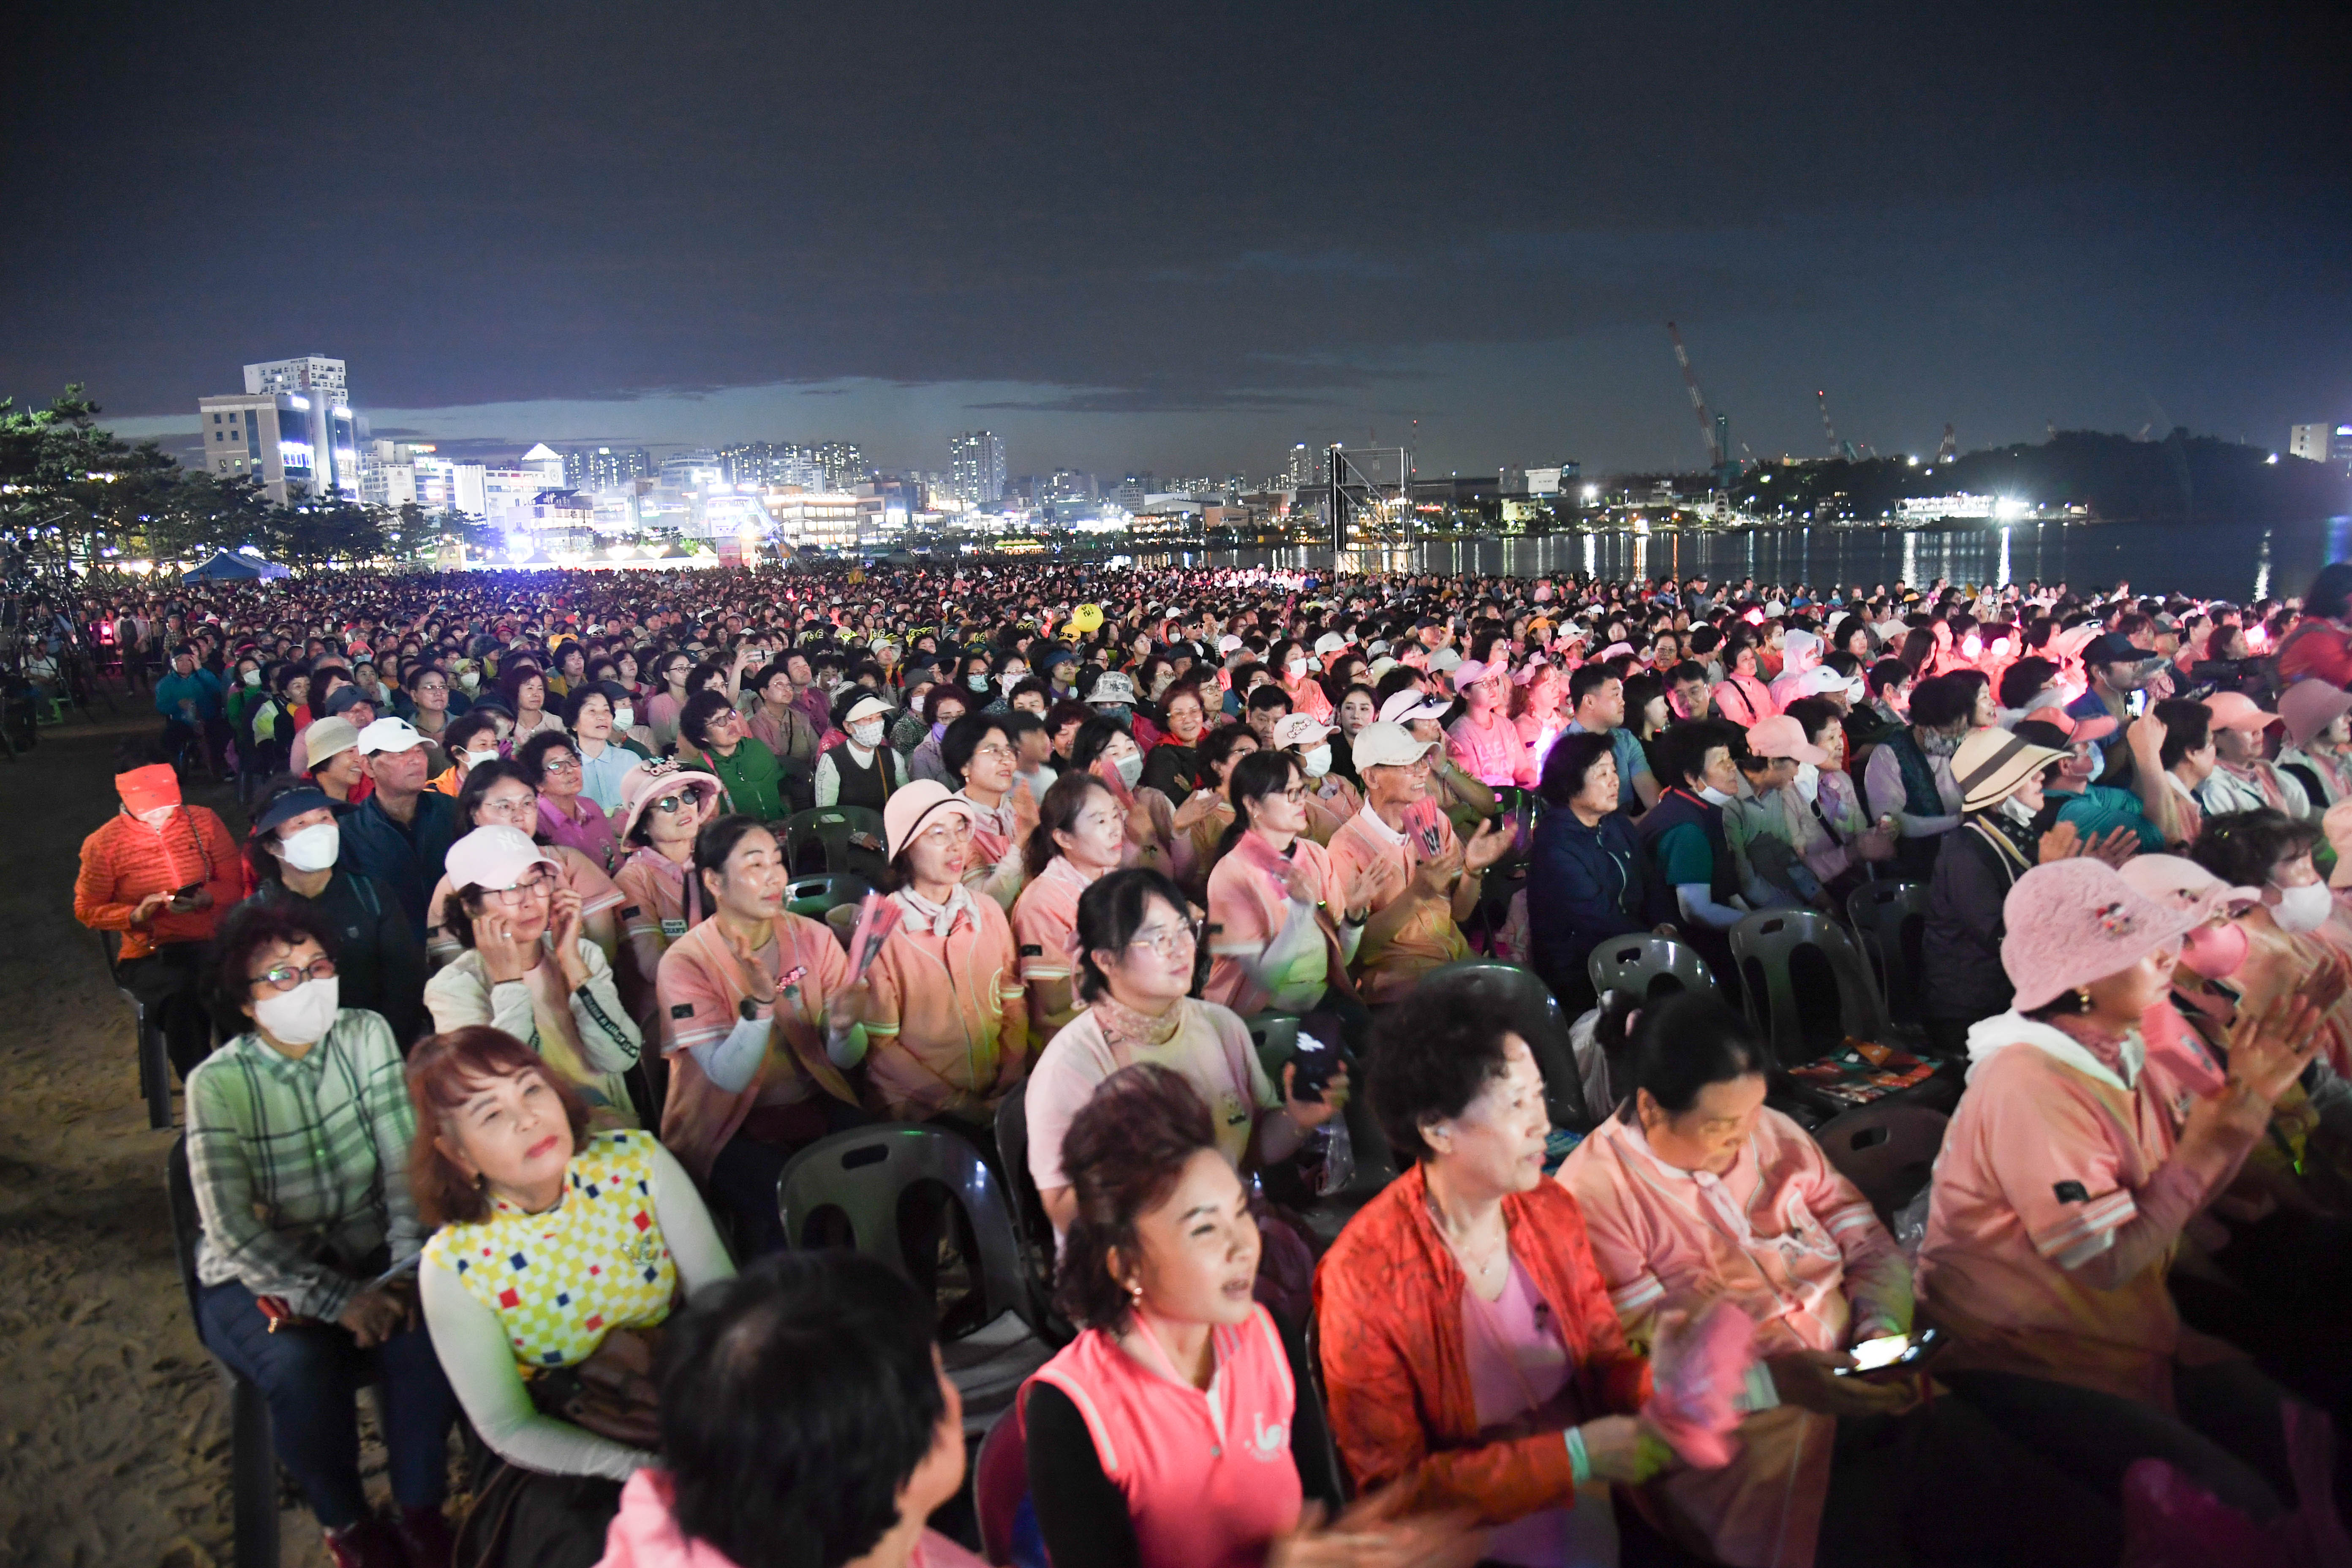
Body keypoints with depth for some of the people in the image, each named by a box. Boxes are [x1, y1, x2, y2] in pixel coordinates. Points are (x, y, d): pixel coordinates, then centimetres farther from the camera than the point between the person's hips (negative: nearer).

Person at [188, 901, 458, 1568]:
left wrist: (404, 1270, -21)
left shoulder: (367, 1035, -5)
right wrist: (338, 1301, -24)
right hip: (256, 1276, -2)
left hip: (366, 1256, 2)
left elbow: (405, 1163, -9)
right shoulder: (218, 1083, -13)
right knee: (302, 1365, -30)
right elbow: (233, 1231, -18)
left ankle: (421, 1512, -7)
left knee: (425, 1332, -27)